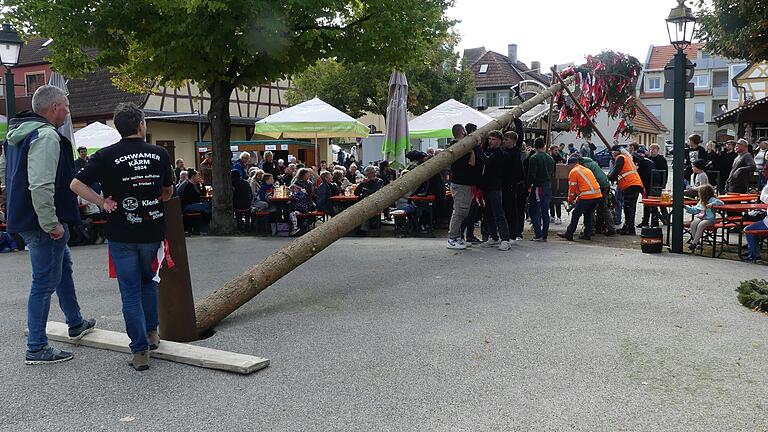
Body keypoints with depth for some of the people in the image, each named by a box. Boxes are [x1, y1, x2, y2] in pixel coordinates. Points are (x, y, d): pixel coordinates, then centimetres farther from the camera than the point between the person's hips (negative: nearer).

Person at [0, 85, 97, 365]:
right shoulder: (46, 136, -21)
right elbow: (41, 185, -30)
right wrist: (51, 223, -25)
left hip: (24, 217, 11)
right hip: (43, 224, -11)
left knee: (63, 266, 25)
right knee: (45, 282, -2)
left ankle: (76, 324, 41)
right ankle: (36, 348, 7)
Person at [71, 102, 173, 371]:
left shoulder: (106, 156, -7)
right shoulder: (160, 154, 0)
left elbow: (76, 184, -11)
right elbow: (168, 192, 11)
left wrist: (102, 202, -3)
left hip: (121, 234, -2)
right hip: (153, 231, 2)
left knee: (130, 292, 4)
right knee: (149, 281, 24)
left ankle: (140, 351, 5)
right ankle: (151, 333, 29)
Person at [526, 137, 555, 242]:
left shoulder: (534, 157, -11)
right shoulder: (550, 158, 10)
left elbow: (532, 175, -15)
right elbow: (553, 175, 14)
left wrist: (528, 185, -4)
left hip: (538, 187, -7)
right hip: (548, 187, 7)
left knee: (534, 211, -1)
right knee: (545, 211, 11)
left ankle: (538, 235, -6)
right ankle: (544, 235, 13)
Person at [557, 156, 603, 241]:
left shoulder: (573, 172, 1)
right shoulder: (587, 169, 24)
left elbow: (572, 188, 1)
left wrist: (570, 200, 14)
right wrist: (578, 197, 35)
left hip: (587, 197, -7)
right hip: (598, 195, 7)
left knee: (576, 214, 3)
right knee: (589, 214, 20)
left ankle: (569, 234, 6)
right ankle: (587, 234, 20)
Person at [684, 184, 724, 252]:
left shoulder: (712, 199, -3)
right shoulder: (701, 201, 20)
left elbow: (721, 203, -16)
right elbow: (694, 210, 26)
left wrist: (712, 204, -28)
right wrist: (686, 207, 19)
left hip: (709, 219, -6)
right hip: (700, 218, 6)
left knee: (700, 225, -34)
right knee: (693, 223, -25)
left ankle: (694, 243, -31)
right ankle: (696, 241, -20)